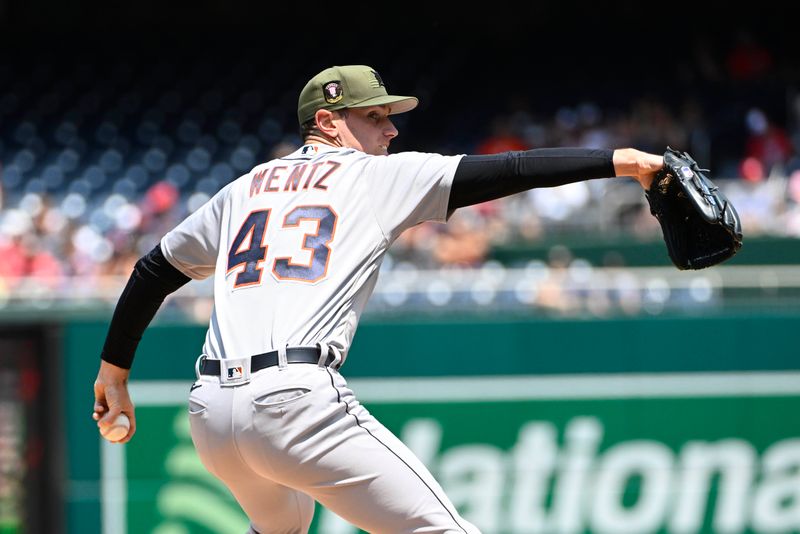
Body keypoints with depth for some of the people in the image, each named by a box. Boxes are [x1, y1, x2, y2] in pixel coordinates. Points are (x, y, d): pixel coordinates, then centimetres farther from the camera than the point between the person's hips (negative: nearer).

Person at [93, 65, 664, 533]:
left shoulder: (243, 189, 25)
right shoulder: (380, 176, 9)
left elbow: (151, 273, 29)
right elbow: (503, 171, 2)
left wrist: (114, 374, 38)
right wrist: (617, 160, 1)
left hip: (211, 412, 7)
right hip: (297, 397, -7)